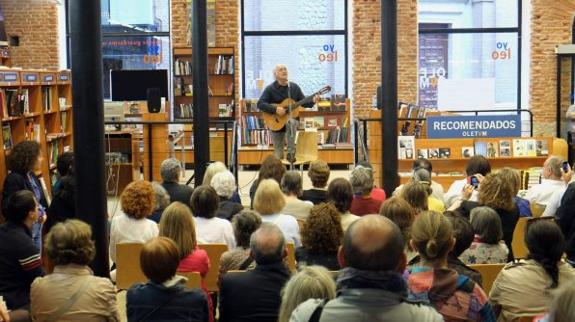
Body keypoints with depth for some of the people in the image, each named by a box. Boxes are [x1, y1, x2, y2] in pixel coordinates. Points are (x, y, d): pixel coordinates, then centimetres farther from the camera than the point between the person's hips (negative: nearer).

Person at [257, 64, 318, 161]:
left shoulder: (294, 87, 4)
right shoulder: (270, 89, -7)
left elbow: (303, 102, 9)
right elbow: (260, 104, -16)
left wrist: (313, 101, -12)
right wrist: (275, 109, -27)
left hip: (292, 118, 1)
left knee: (291, 122, -37)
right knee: (278, 153, -3)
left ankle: (291, 154, -31)